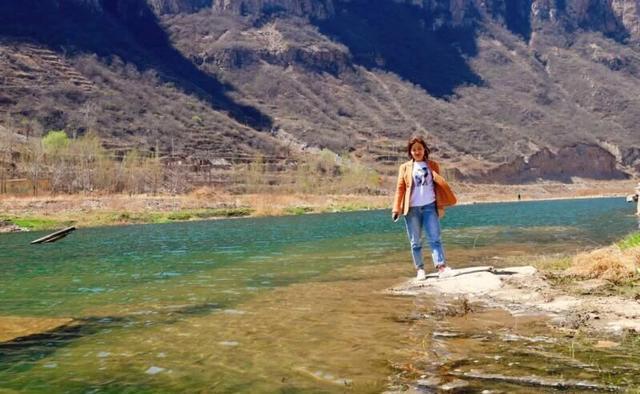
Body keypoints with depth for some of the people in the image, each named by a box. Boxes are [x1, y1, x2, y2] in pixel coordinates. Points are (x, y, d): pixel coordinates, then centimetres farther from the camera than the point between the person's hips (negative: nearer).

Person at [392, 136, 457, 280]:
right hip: (412, 208, 0)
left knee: (435, 238, -8)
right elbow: (400, 188, 4)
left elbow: (439, 185, 9)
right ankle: (420, 269, 12)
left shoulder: (433, 166, 10)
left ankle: (441, 267, -14)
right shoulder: (405, 168, 8)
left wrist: (441, 206, 5)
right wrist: (396, 209, -3)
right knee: (415, 242, 4)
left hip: (430, 206, 0)